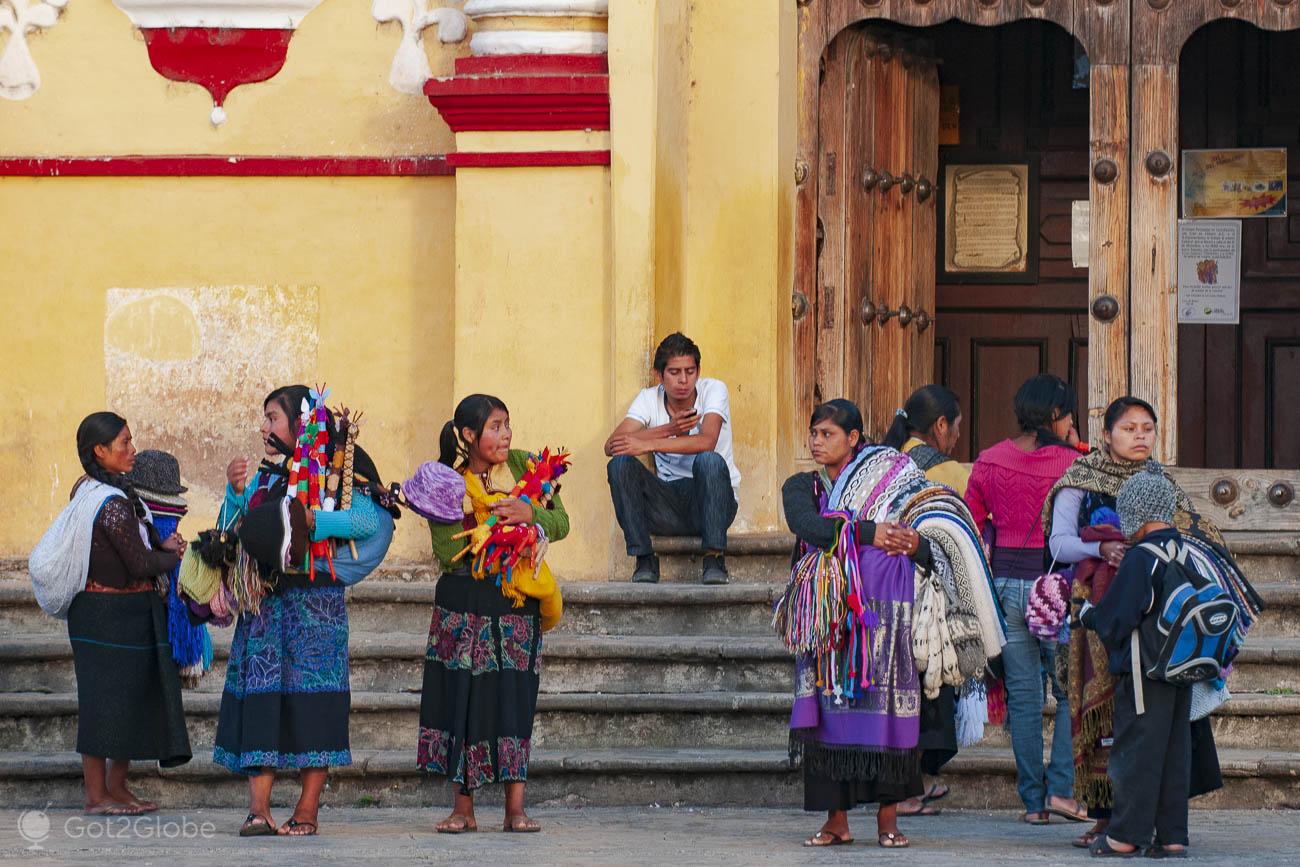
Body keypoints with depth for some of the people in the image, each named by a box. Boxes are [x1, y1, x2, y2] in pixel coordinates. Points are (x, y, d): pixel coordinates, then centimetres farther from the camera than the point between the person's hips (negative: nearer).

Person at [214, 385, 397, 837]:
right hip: (264, 598, 5)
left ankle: (307, 810, -2)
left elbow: (374, 519, -13)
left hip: (315, 599, -5)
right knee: (261, 697, -4)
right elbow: (228, 532, 13)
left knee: (312, 700, -6)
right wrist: (235, 492, -3)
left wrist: (313, 520, -20)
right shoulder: (263, 476, 17)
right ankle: (258, 809, -7)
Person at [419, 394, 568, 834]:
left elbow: (560, 522, 1)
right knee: (462, 698, -2)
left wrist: (529, 513, -18)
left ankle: (515, 809, 1)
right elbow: (448, 551, -12)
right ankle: (463, 809, 6)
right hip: (463, 604, -1)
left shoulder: (522, 465, 4)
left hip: (517, 604, 1)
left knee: (513, 699, -2)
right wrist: (501, 526, -20)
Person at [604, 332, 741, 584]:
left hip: (711, 500, -3)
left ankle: (714, 561, -28)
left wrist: (647, 444, -33)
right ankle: (645, 561, -18)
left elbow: (706, 441, -26)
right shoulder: (650, 398, 1)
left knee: (709, 461, -34)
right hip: (669, 504, 3)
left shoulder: (713, 390, -6)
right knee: (620, 464, -21)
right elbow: (611, 445, -14)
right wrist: (669, 429, -25)